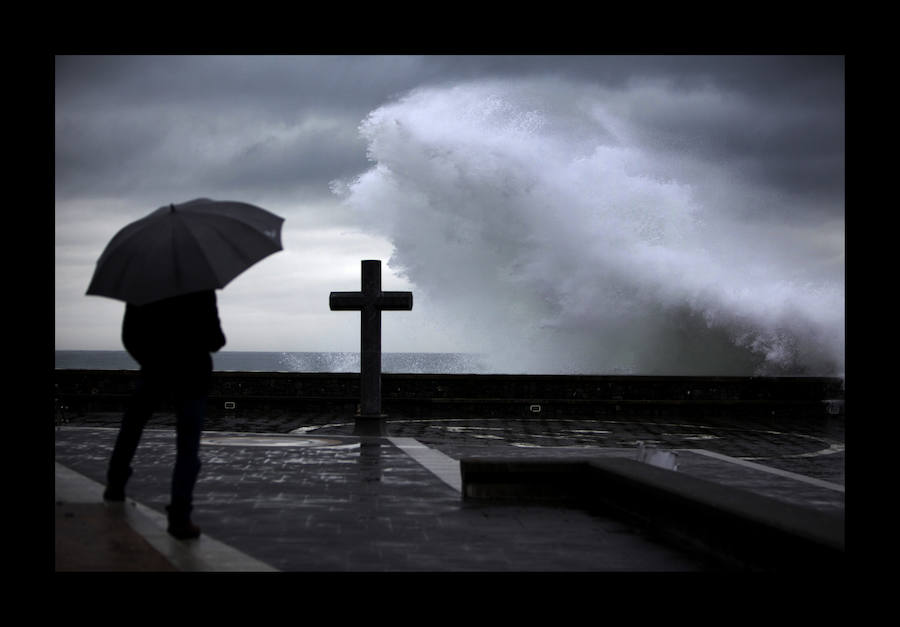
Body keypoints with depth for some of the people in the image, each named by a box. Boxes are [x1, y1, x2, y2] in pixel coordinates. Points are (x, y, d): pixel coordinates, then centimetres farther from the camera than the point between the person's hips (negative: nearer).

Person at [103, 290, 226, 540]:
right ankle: (180, 517, -9)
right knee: (187, 448, 0)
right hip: (192, 373, -3)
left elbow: (129, 336, 2)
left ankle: (116, 484, 37)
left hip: (155, 370, 3)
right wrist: (219, 340, 6)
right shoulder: (201, 289, -13)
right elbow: (213, 338, -18)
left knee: (133, 420, 30)